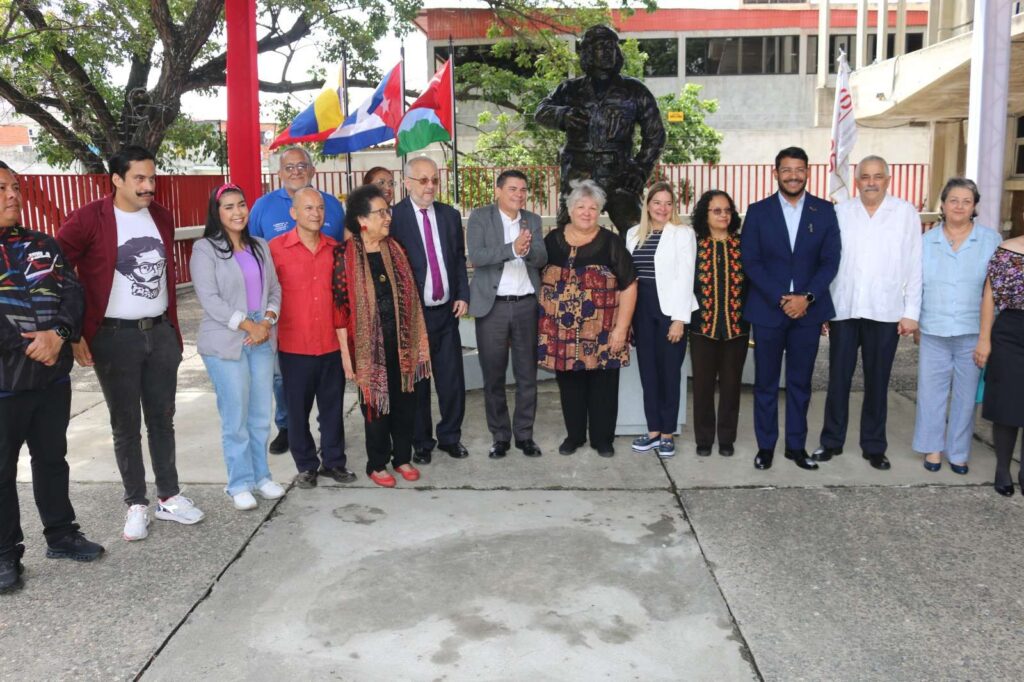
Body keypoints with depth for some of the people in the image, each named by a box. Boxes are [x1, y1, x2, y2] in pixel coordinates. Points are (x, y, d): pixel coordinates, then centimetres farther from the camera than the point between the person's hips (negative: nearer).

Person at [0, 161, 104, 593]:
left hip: (52, 374, 5)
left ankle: (61, 535, 30)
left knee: (52, 458, 16)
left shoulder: (43, 245, 11)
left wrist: (58, 334, -16)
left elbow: (72, 292, 1)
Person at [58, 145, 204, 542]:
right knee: (126, 426, 7)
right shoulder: (88, 220, -10)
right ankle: (136, 504, 20)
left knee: (162, 420, 12)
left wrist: (173, 330, 14)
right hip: (115, 337, -4)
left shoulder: (162, 217, 7)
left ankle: (169, 498, 24)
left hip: (160, 333, 4)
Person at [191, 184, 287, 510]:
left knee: (261, 414, 10)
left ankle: (261, 475, 23)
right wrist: (248, 325, -15)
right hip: (225, 342, -5)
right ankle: (240, 483, 11)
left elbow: (274, 288, 12)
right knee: (235, 417, -1)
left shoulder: (259, 246, 12)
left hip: (262, 340, 5)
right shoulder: (204, 249, -5)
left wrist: (268, 322, -6)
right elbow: (209, 298, -13)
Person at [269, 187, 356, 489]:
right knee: (298, 408, 9)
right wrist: (270, 331, -6)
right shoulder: (276, 248, -5)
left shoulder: (335, 249, 5)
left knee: (333, 405, 11)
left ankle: (333, 461, 26)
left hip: (331, 343, 3)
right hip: (294, 345, -3)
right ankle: (306, 465, 24)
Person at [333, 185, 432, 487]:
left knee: (404, 400, 11)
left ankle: (402, 457, 28)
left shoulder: (395, 250, 6)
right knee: (375, 403, 7)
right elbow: (340, 306, -10)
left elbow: (409, 296, 10)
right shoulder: (345, 255, -9)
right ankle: (377, 464, 23)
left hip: (401, 342, 4)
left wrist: (417, 341, 7)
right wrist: (346, 354, -12)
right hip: (369, 344, -4)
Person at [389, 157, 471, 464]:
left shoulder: (450, 215, 8)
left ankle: (450, 437, 26)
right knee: (417, 383, 8)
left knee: (452, 380, 8)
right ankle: (421, 442, 23)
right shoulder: (394, 217, -9)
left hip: (446, 311, 4)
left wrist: (463, 295, 5)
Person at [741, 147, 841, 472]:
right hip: (767, 309, -1)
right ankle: (766, 445, 17)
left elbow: (830, 260, 0)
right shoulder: (758, 211, 0)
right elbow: (750, 261, -4)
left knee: (800, 382, 10)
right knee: (766, 382, 6)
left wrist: (807, 297, -13)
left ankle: (796, 445, 21)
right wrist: (780, 298, -13)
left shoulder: (824, 211, 3)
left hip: (808, 310, 1)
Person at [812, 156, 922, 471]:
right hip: (843, 310, 1)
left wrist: (911, 312, -3)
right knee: (838, 379, 7)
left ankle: (874, 446, 22)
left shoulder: (906, 213, 1)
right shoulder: (839, 213, 3)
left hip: (886, 312, -1)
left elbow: (914, 265, 0)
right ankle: (831, 441, 20)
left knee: (877, 382, 10)